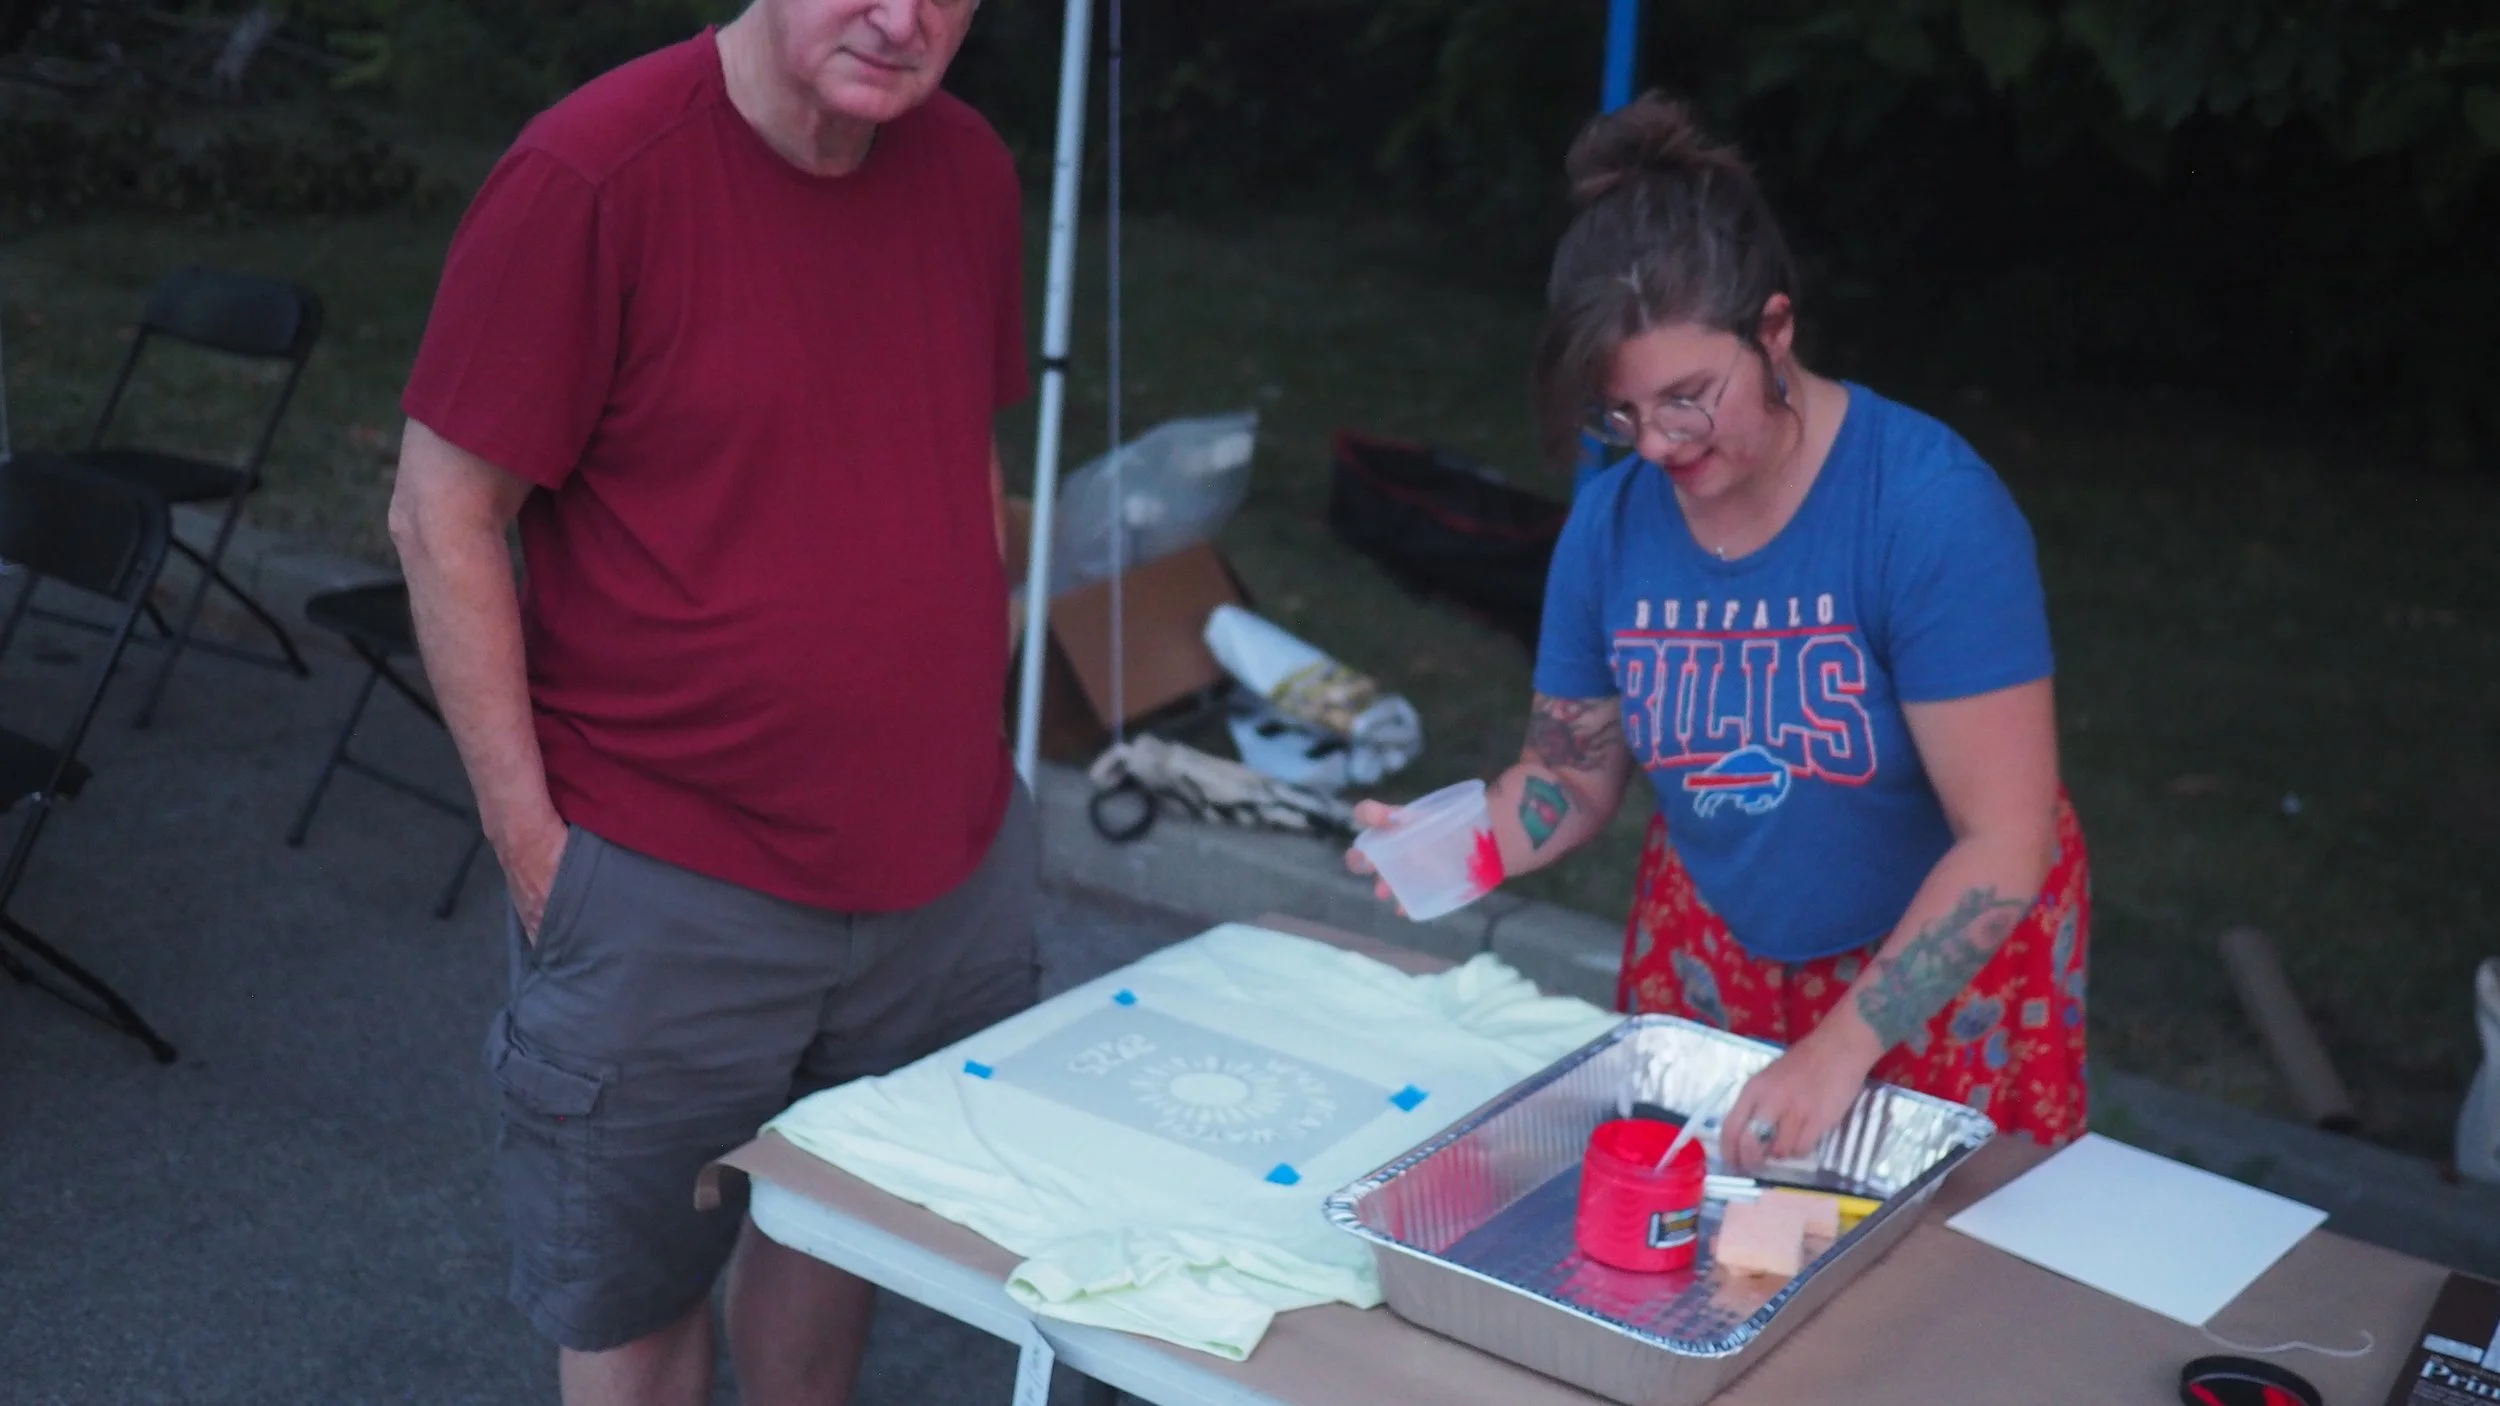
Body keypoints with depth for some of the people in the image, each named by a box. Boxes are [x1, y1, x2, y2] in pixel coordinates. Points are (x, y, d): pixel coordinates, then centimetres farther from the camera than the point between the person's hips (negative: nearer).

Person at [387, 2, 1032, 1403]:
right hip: (673, 896, -5)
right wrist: (535, 845, -14)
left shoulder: (971, 171, 1)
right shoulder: (594, 177, -17)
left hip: (952, 870, 5)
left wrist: (974, 742, 12)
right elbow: (444, 520, -13)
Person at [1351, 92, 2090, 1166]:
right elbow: (1573, 769, 0)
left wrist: (1842, 1048, -32)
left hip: (1947, 953, -3)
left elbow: (2003, 845, -27)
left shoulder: (1929, 506, -26)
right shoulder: (1614, 521, -10)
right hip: (1713, 944, 4)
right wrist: (1465, 843, -21)